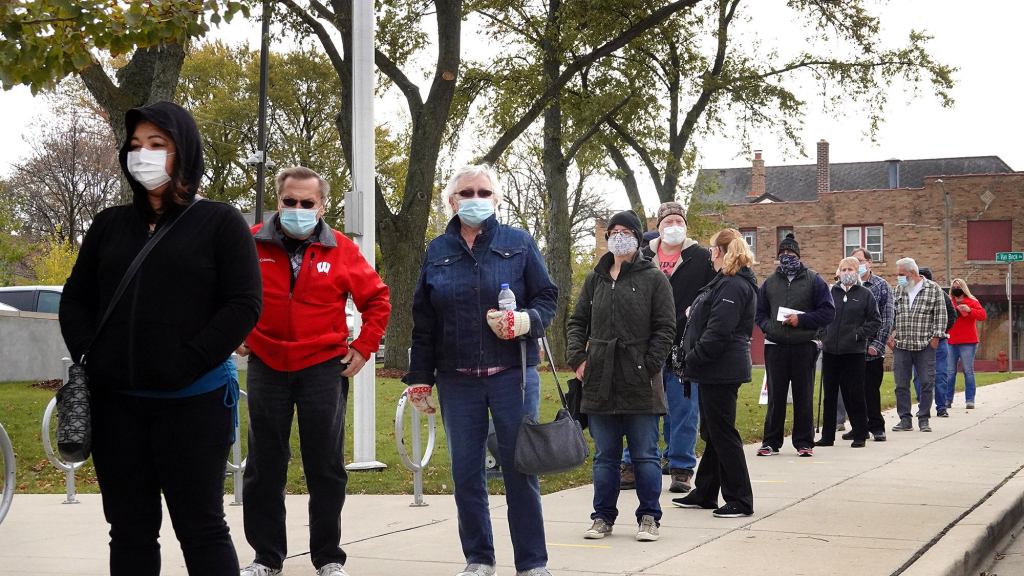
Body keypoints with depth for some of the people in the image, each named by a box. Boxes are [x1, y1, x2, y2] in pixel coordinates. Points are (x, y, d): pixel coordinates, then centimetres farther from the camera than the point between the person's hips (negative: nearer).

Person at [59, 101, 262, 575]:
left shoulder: (220, 222, 0)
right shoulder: (110, 224, 13)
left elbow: (244, 305, -7)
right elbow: (75, 298, 15)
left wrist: (186, 363, -15)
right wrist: (89, 357, -2)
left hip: (193, 401, -4)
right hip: (116, 403, 4)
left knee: (201, 529, 1)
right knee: (129, 531, 10)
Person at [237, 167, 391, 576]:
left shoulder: (341, 250, -3)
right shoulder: (251, 244, -3)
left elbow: (377, 300, 6)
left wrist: (363, 347, 0)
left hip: (324, 367, -1)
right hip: (266, 367, 1)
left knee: (326, 468, 4)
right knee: (264, 468, 7)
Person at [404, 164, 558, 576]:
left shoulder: (519, 243, 3)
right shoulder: (437, 252, 9)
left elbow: (547, 297, 3)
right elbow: (424, 323, 10)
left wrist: (526, 320, -18)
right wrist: (420, 380, 8)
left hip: (513, 373, -2)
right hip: (457, 380, 2)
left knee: (520, 468, 0)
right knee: (465, 472, 6)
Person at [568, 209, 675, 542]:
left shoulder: (654, 279, 1)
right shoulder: (595, 280, 13)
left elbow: (665, 328, -3)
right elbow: (577, 322, 16)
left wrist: (649, 368, -11)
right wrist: (577, 359, 1)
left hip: (640, 384, -4)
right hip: (600, 384, 4)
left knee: (645, 455, 3)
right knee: (605, 456, 10)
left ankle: (649, 518, 12)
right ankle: (603, 517, 17)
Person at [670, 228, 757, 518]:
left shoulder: (733, 286, -17)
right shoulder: (725, 282, 17)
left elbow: (718, 331, -24)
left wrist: (693, 360, -19)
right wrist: (691, 359, 18)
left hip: (721, 371, -11)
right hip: (716, 371, 11)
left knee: (722, 433, -5)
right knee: (712, 432, 16)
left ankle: (739, 500, 0)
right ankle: (705, 493, 26)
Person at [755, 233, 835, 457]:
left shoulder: (813, 280, 3)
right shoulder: (769, 283, 13)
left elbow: (828, 312, -1)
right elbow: (760, 313, 17)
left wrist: (801, 320, -12)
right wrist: (768, 326, -4)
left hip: (804, 346, -2)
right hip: (775, 346, 2)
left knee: (803, 396, 3)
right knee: (775, 396, 4)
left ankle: (804, 442, 11)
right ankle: (771, 441, 11)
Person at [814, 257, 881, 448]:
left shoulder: (865, 294, 2)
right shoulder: (831, 293, 9)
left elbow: (876, 320, 3)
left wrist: (860, 334, -8)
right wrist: (823, 335, 5)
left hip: (854, 352, -3)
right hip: (830, 351, 3)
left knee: (855, 395, 1)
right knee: (829, 395, 7)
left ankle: (859, 435, 10)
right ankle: (827, 436, 13)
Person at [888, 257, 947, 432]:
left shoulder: (933, 289, 1)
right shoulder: (898, 290, 12)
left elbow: (940, 314, -1)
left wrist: (936, 336, -7)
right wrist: (890, 335, 4)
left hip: (925, 345, -3)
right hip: (901, 345, 3)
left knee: (927, 383, -1)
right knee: (901, 384, 2)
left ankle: (924, 419, 8)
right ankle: (905, 419, 10)